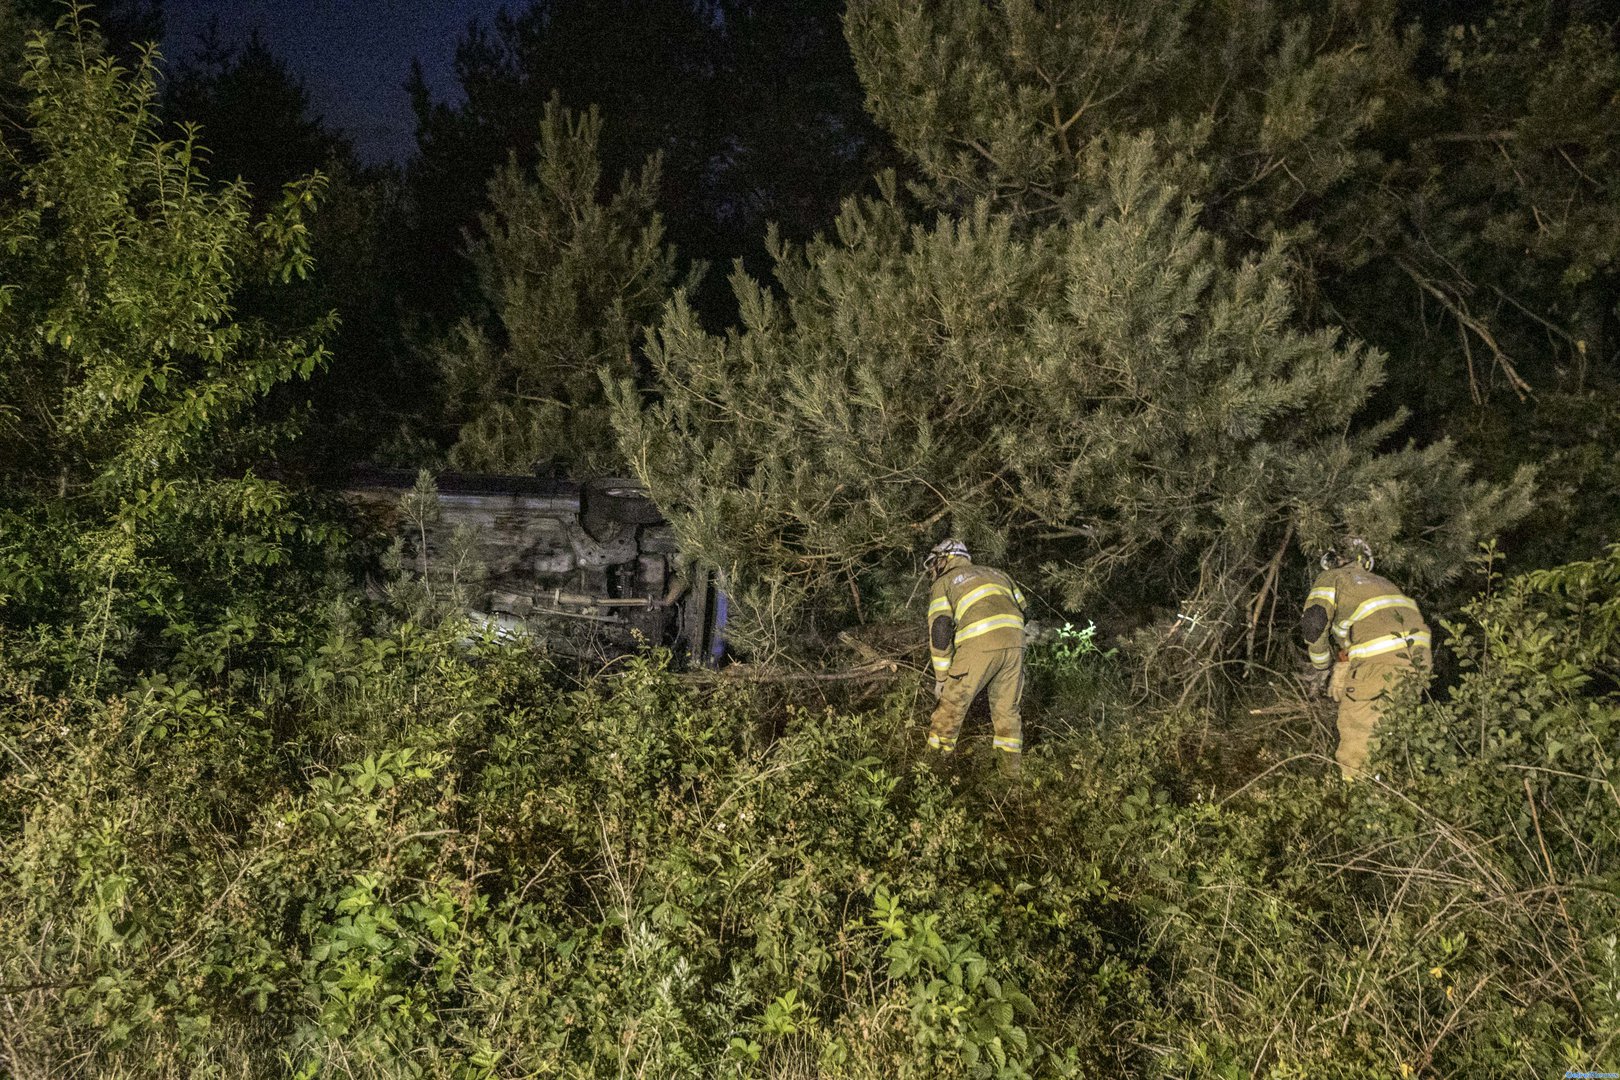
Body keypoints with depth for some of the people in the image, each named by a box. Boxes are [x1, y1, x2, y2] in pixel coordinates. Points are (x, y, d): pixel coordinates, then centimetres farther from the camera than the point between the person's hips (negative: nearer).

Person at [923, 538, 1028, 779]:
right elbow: (1021, 608, 24)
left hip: (979, 644, -5)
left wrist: (940, 678, 6)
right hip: (1014, 642, 5)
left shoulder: (943, 583, 14)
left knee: (952, 704, 7)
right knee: (1007, 707, 17)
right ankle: (1011, 766, 21)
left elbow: (939, 631, 3)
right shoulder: (994, 573, 30)